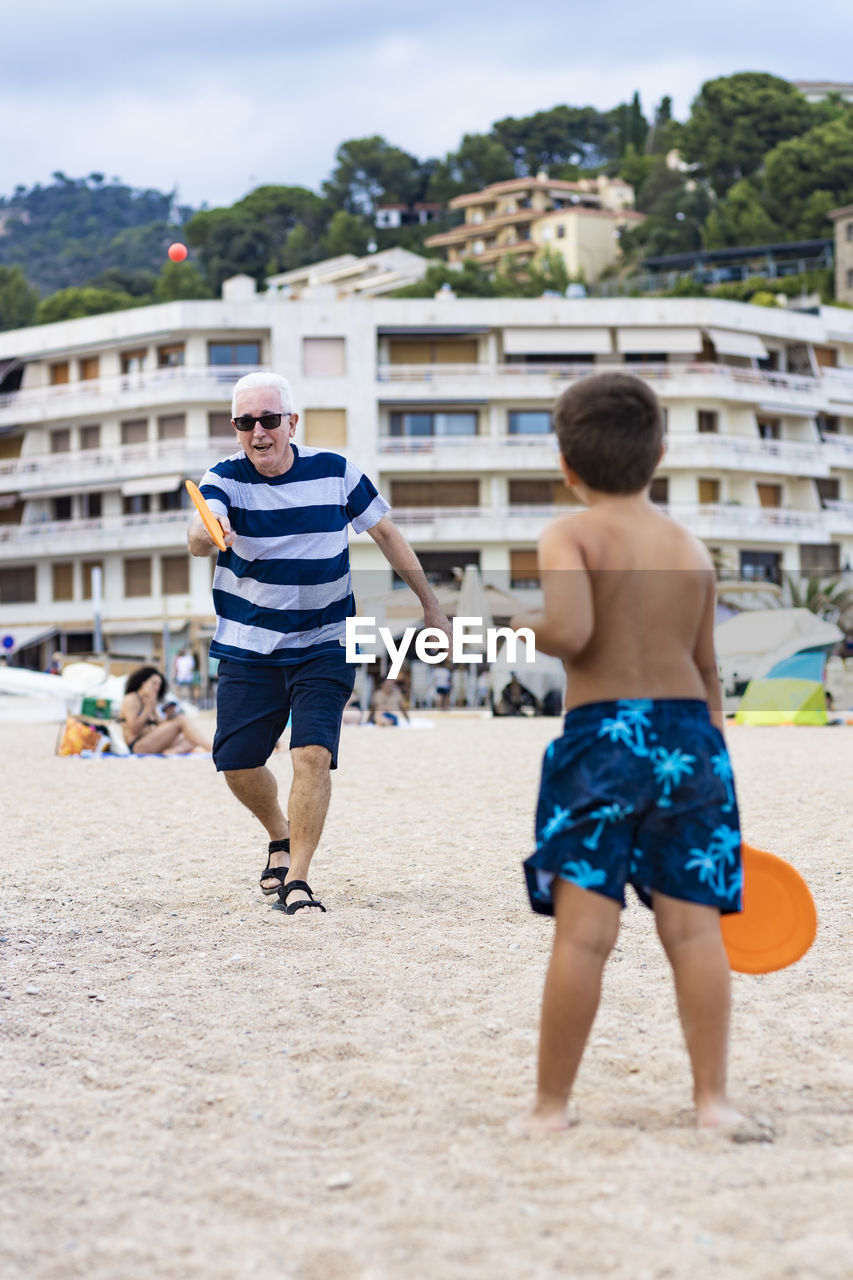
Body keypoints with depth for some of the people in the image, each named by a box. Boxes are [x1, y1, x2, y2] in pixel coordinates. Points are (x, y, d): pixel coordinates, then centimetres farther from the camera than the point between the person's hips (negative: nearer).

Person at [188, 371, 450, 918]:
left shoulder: (335, 471, -6)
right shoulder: (225, 478, -9)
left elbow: (385, 532, 7)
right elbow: (199, 538, -29)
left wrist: (431, 604, 10)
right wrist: (206, 535, -55)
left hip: (324, 644, -1)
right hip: (247, 647, 1)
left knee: (313, 754, -17)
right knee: (236, 762, 2)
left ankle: (296, 881, -10)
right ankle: (280, 838, 32)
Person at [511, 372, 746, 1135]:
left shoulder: (570, 536, -2)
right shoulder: (692, 548, 13)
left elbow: (570, 630, -20)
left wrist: (524, 626, 1)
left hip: (601, 736, -4)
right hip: (689, 731, 4)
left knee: (584, 930, -3)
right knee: (693, 925, 5)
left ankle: (552, 1103, 3)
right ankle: (713, 1095, 5)